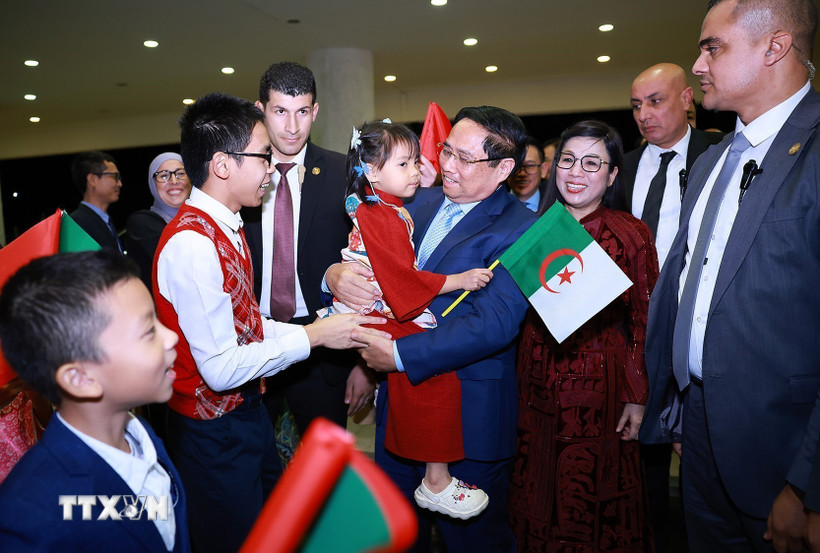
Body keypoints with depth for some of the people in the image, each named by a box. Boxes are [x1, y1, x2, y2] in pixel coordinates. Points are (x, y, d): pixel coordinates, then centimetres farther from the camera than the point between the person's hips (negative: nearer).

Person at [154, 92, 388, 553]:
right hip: (216, 427, -9)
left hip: (248, 409, 9)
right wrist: (313, 336, -20)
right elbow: (222, 367, -28)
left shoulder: (226, 227, 6)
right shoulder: (190, 243, -27)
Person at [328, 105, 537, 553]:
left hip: (468, 416, -6)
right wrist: (337, 273, -19)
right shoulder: (422, 202, 5)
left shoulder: (520, 231, -16)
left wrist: (400, 354, -26)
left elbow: (493, 324, -26)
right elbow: (371, 256, 4)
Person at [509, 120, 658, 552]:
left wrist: (638, 398, -8)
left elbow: (644, 322, -7)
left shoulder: (631, 235, -8)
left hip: (599, 388, -3)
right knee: (537, 496, 19)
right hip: (537, 386, 4)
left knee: (592, 502, 11)